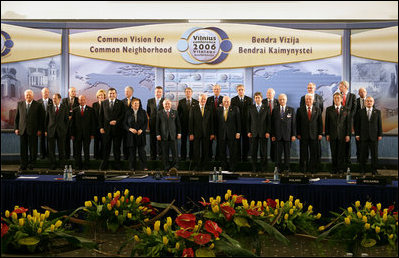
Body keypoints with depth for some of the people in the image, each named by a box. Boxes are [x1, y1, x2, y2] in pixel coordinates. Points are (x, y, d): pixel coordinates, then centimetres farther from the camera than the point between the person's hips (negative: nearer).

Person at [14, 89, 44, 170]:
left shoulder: (38, 105, 1)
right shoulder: (20, 104, 11)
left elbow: (41, 118, 0)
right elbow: (16, 117, 12)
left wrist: (40, 130, -6)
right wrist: (16, 128, 4)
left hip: (33, 130, -2)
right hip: (22, 130, 3)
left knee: (33, 148, 1)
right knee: (23, 148, 4)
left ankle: (31, 164, 12)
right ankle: (23, 165, 10)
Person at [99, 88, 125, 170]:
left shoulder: (120, 103, 4)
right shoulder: (103, 103, 9)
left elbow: (123, 115, 0)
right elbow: (101, 116, 8)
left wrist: (116, 121, -13)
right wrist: (101, 127, 0)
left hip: (117, 128, -1)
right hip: (106, 128, 1)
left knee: (117, 147, 4)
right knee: (106, 147, 4)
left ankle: (117, 166, 12)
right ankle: (104, 166, 10)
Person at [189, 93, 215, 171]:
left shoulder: (209, 109, 8)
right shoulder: (193, 108, 3)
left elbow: (211, 122, 8)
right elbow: (190, 121, 0)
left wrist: (212, 133, 2)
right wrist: (191, 133, -6)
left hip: (206, 133, 1)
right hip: (196, 133, -1)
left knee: (206, 150, 3)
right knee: (196, 150, 1)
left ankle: (205, 166, 11)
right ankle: (197, 166, 9)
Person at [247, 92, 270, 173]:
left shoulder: (266, 108, 5)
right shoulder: (251, 108, 9)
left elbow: (268, 121, 3)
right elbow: (248, 120, 9)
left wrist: (268, 132, -5)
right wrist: (249, 131, 1)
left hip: (263, 133, -1)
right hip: (253, 133, 1)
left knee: (263, 151, 1)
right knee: (253, 151, 2)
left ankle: (263, 168, 10)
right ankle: (254, 168, 9)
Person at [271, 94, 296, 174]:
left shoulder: (291, 110, 6)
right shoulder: (275, 110, 9)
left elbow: (293, 123, 3)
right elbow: (272, 124, 7)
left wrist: (293, 135, -3)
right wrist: (272, 135, 1)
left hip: (287, 135, -1)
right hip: (278, 135, 1)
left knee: (287, 152, 3)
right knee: (278, 152, 1)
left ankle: (286, 167, 11)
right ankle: (279, 167, 9)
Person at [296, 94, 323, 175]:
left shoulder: (317, 110, 7)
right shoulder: (300, 110, 5)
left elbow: (320, 123, 7)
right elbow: (297, 123, 5)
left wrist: (320, 133, 0)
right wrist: (298, 134, -2)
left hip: (314, 135, 1)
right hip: (303, 135, 0)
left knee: (314, 153, 2)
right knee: (303, 153, 3)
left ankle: (313, 168, 11)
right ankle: (303, 169, 12)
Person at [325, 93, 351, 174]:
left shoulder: (346, 110, 5)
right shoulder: (329, 109, 6)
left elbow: (348, 123, 4)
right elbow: (327, 123, 6)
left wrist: (348, 135, -3)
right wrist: (327, 134, -1)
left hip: (342, 135, -1)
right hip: (332, 134, 1)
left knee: (341, 153, 1)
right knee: (333, 153, 5)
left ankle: (340, 169, 10)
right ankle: (334, 169, 13)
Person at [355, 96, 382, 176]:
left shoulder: (377, 112, 8)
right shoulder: (361, 112, 7)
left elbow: (379, 124, 6)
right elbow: (358, 124, 6)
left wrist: (380, 135, 0)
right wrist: (357, 134, 0)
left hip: (374, 136, 0)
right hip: (363, 136, 0)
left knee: (374, 154, 2)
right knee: (363, 154, 2)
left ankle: (374, 170, 11)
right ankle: (362, 170, 11)